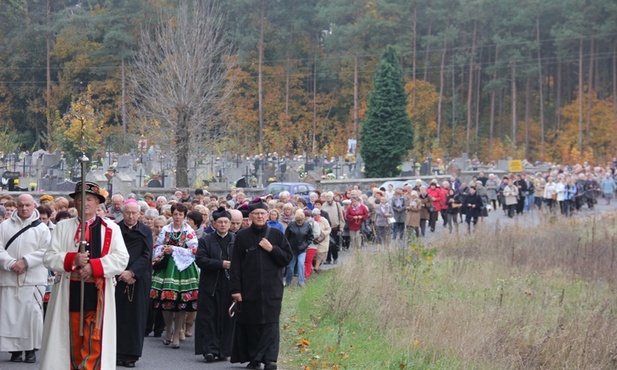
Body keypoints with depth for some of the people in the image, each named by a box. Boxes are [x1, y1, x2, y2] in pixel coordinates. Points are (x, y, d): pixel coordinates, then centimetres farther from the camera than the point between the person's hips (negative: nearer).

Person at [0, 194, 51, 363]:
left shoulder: (41, 228, 4)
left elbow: (45, 251, -4)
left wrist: (25, 261, -14)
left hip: (33, 278, -2)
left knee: (32, 313, -6)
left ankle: (31, 349, 2)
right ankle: (15, 349, 6)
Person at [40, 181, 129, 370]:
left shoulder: (111, 229, 6)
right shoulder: (62, 227, 10)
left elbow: (121, 258, -5)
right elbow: (49, 258, 3)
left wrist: (93, 266, -18)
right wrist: (72, 260, -16)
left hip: (98, 294, -1)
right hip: (69, 294, 2)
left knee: (94, 344, -6)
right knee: (71, 343, 6)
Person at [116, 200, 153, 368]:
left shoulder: (145, 232, 5)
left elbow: (146, 255, -4)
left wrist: (132, 272, -15)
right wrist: (122, 273, -12)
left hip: (139, 280, 1)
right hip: (117, 278, 0)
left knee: (135, 316, 1)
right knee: (119, 315, -1)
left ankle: (132, 354, 5)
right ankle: (117, 353, 3)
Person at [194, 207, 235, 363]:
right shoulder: (206, 240, 5)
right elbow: (200, 260, -7)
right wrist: (221, 264, -15)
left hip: (230, 285, 1)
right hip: (211, 286, -1)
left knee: (227, 318, 3)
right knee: (209, 318, -5)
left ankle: (223, 350, 10)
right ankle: (210, 349, -4)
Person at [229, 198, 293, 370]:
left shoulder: (276, 235, 5)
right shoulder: (242, 236, 2)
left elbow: (288, 258, 4)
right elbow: (235, 264, 0)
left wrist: (272, 249, -11)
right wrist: (235, 289, -6)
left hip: (271, 288, 0)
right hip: (248, 288, 0)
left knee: (270, 323, -7)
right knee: (251, 324, 4)